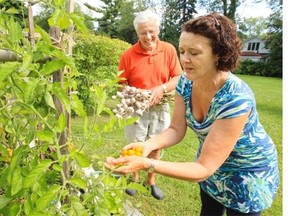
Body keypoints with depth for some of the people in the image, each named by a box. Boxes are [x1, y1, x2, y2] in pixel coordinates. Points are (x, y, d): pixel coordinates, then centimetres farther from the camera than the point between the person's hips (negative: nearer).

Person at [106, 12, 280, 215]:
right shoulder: (186, 82, -18)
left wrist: (146, 164, -45)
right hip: (211, 166, 5)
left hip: (246, 175, -5)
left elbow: (203, 168, -35)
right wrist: (148, 145, -33)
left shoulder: (236, 98, -38)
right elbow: (176, 130, -13)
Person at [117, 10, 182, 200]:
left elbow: (179, 78, -4)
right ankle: (135, 177, 39)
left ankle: (151, 181, 37)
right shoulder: (128, 55, -9)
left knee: (156, 147, 15)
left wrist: (162, 88, -22)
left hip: (160, 107, 2)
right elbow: (122, 84, -1)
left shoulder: (169, 50, -6)